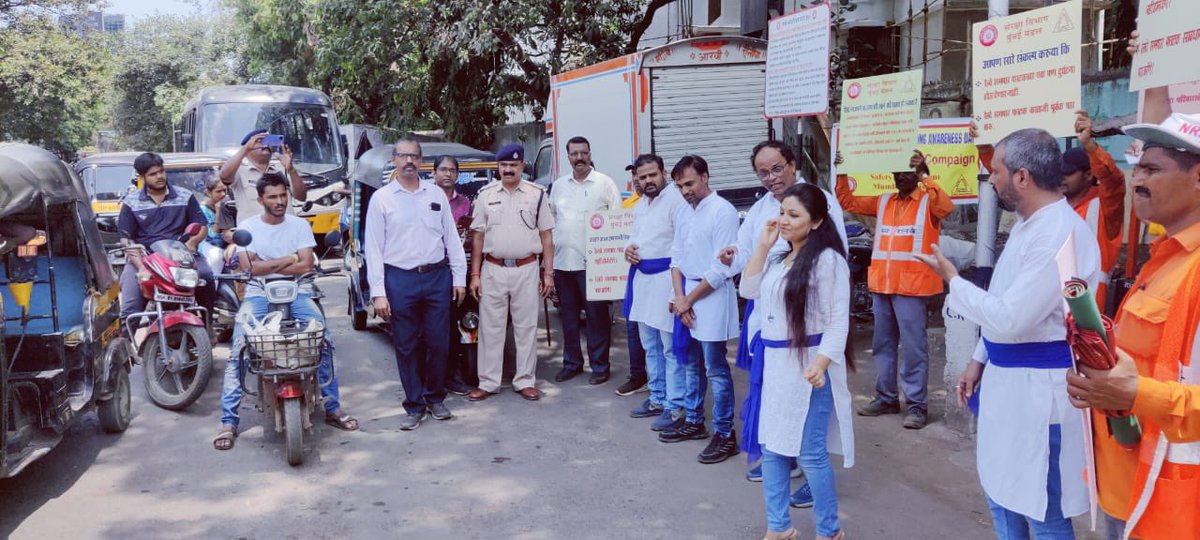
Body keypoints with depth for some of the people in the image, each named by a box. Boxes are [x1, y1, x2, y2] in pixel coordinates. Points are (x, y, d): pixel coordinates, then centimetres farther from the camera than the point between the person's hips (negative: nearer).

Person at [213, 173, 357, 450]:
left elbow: (306, 265, -6)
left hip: (296, 293, 1)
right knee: (237, 350, -19)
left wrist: (266, 266, -8)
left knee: (325, 341, -18)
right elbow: (249, 267, -10)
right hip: (258, 295, 0)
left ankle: (333, 408, -5)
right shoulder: (247, 227, 4)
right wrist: (289, 259, -9)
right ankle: (229, 421, -12)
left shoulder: (299, 225, 6)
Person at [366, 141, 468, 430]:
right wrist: (378, 293, -8)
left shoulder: (436, 194, 8)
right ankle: (414, 404, 16)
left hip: (437, 277, 2)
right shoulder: (381, 198, 1)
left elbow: (452, 238, 11)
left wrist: (459, 277, 5)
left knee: (438, 343, 6)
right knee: (406, 346, 5)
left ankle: (435, 398, 24)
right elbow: (373, 248, -2)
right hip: (400, 279, -2)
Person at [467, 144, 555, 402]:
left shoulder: (536, 194, 4)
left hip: (526, 270, -1)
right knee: (490, 327, 5)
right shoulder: (486, 194, 6)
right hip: (493, 270, 1)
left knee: (526, 327, 5)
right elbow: (478, 237, 7)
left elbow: (546, 236, 4)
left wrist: (548, 273, -1)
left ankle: (525, 381, 15)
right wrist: (475, 275, 2)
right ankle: (487, 383, 12)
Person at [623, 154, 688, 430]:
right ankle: (657, 398, 29)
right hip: (642, 277, 9)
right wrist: (628, 249, 6)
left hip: (666, 277, -9)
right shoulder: (640, 204, 16)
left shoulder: (675, 199, -13)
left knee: (670, 347, -5)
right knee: (650, 345, 17)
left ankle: (675, 407, 3)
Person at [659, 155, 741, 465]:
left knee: (715, 369, -3)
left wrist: (688, 300, -11)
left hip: (712, 296, -8)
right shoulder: (684, 211, 9)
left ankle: (725, 434, 7)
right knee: (690, 365, 17)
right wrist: (679, 297, -3)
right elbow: (676, 256, 10)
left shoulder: (723, 212, -14)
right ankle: (694, 422, 31)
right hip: (685, 296, 8)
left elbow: (721, 269, -17)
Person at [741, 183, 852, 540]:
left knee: (810, 452, -1)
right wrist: (763, 245, 2)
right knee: (771, 445, 12)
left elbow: (838, 320, -14)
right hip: (773, 362, 8)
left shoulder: (827, 259, -12)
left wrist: (821, 363, -26)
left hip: (807, 366, -8)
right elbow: (748, 290, 7)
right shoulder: (778, 257, 12)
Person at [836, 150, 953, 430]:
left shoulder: (927, 201, 1)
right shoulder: (883, 202, 15)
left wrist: (923, 176, -24)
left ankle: (917, 404, 5)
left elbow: (946, 207, -20)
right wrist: (842, 173, 3)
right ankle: (886, 397, 24)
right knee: (882, 344, 13)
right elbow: (847, 201, 16)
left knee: (913, 346, -2)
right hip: (881, 284, 6)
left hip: (911, 285, -6)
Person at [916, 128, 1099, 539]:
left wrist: (952, 280, -12)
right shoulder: (1027, 224, 10)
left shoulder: (1061, 234, -23)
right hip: (1006, 380, 10)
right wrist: (979, 360, 18)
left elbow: (1010, 318, -26)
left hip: (1040, 389, -10)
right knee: (1001, 490, 22)